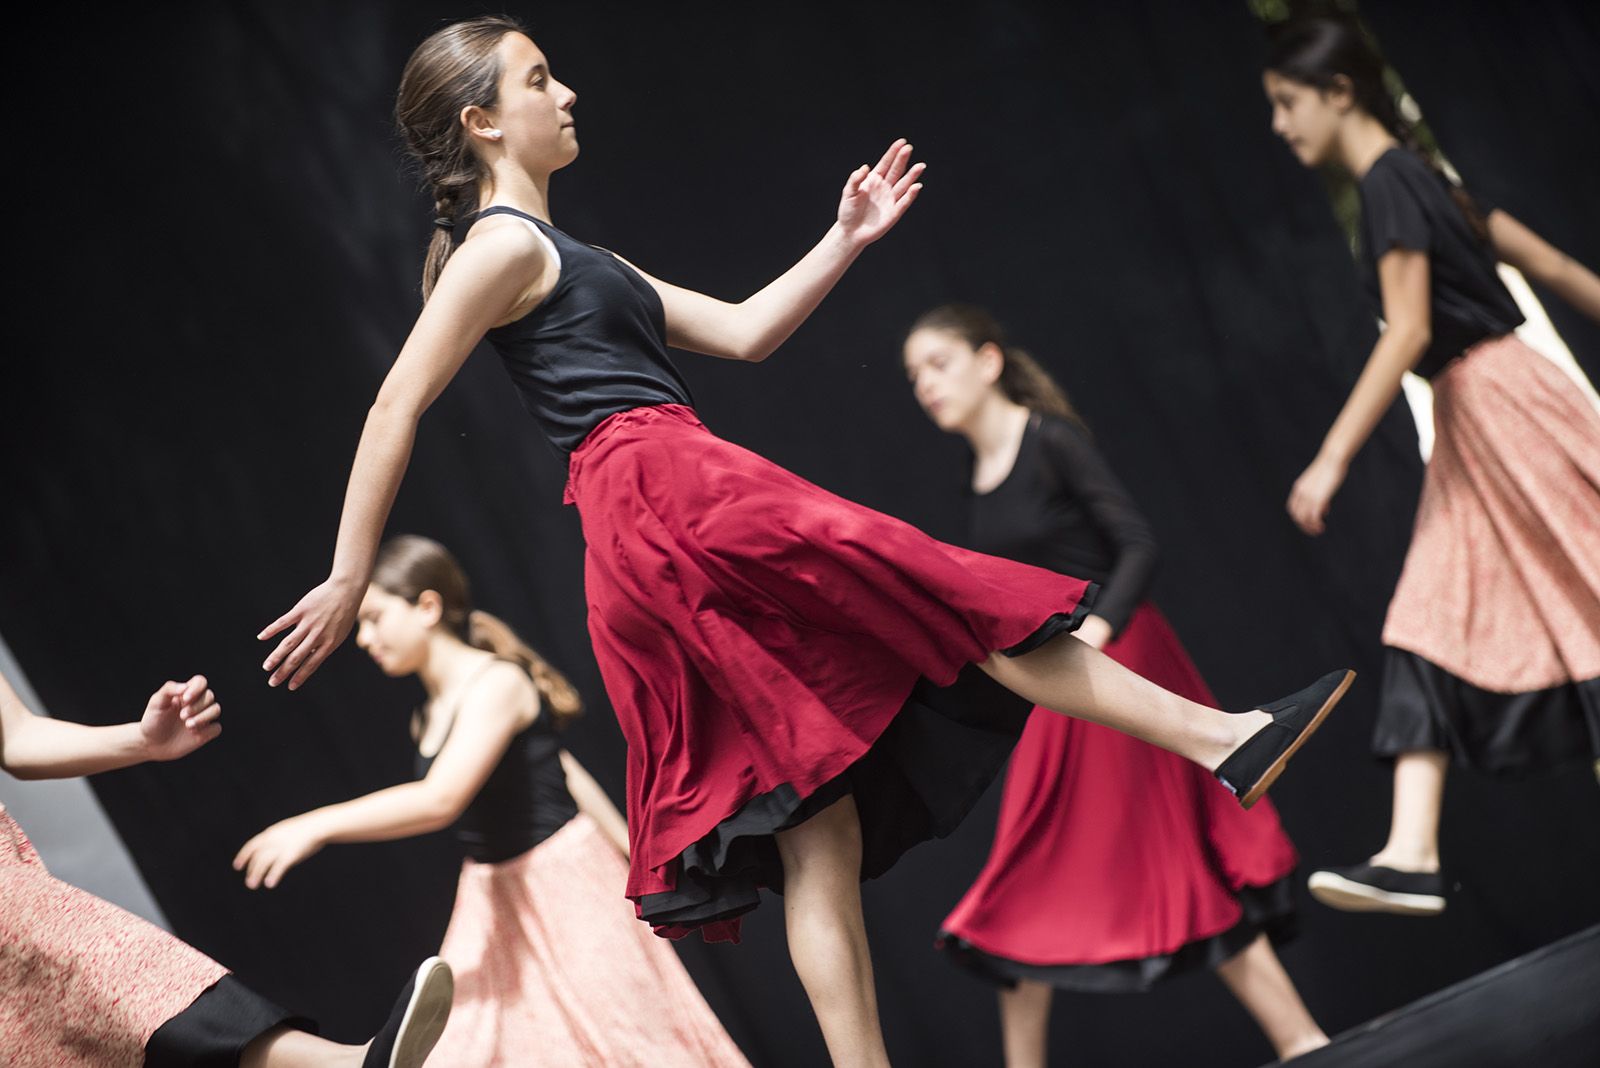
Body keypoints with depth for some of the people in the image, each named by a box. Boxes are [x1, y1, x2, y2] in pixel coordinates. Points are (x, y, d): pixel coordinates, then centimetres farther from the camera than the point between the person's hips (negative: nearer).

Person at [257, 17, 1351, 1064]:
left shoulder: (569, 262, 29)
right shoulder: (506, 246, 0)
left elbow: (741, 332, 28)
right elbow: (397, 406, -7)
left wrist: (845, 243, 25)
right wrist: (350, 581, -11)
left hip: (653, 555, 10)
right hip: (671, 495, -10)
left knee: (818, 830, 2)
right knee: (951, 601, -9)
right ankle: (1220, 737, -9)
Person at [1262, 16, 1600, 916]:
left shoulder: (1388, 183, -14)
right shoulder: (1420, 176, 14)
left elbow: (1409, 333, -20)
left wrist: (1334, 457, -21)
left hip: (1501, 403, -10)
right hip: (1472, 422, 10)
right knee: (1428, 631, 2)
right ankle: (1414, 857, -4)